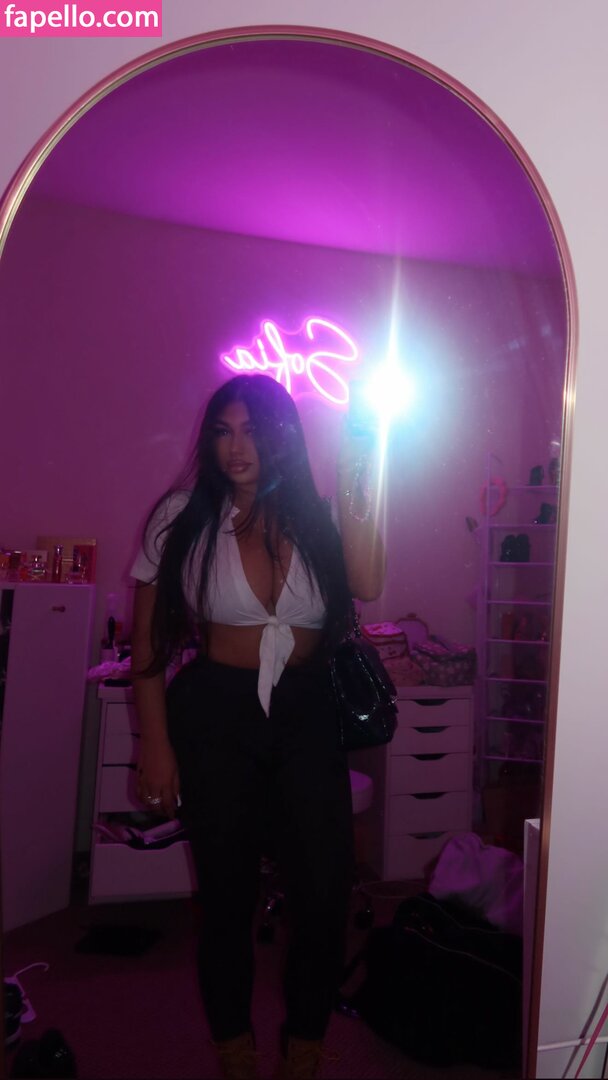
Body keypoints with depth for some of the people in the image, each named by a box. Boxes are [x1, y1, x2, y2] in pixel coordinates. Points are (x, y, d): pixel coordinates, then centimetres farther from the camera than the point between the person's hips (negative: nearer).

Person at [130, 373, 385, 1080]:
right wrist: (156, 744, -5)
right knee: (227, 887, 10)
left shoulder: (314, 517, 1)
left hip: (307, 712, 2)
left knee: (326, 884, 5)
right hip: (215, 713, -1)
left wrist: (350, 487, -16)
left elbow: (367, 585, -19)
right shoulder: (182, 517, -3)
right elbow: (147, 641, -1)